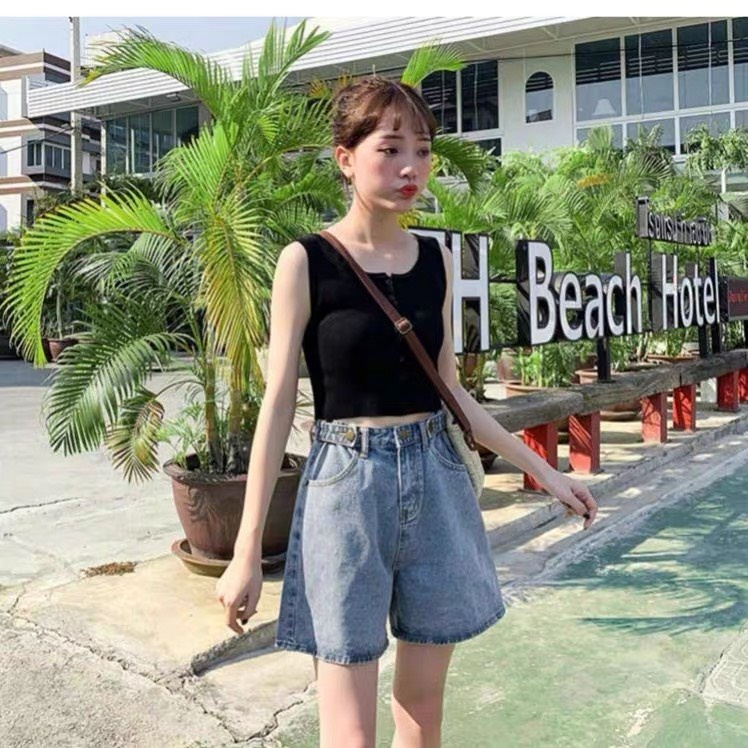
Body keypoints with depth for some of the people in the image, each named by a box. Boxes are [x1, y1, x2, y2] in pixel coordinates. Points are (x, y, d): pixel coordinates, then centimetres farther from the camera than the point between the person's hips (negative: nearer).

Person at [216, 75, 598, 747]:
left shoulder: (436, 259, 6)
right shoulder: (306, 261, -7)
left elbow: (449, 391, 12)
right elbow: (279, 404, -8)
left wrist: (542, 470, 13)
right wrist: (247, 552, -8)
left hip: (436, 478, 5)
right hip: (346, 482, -4)